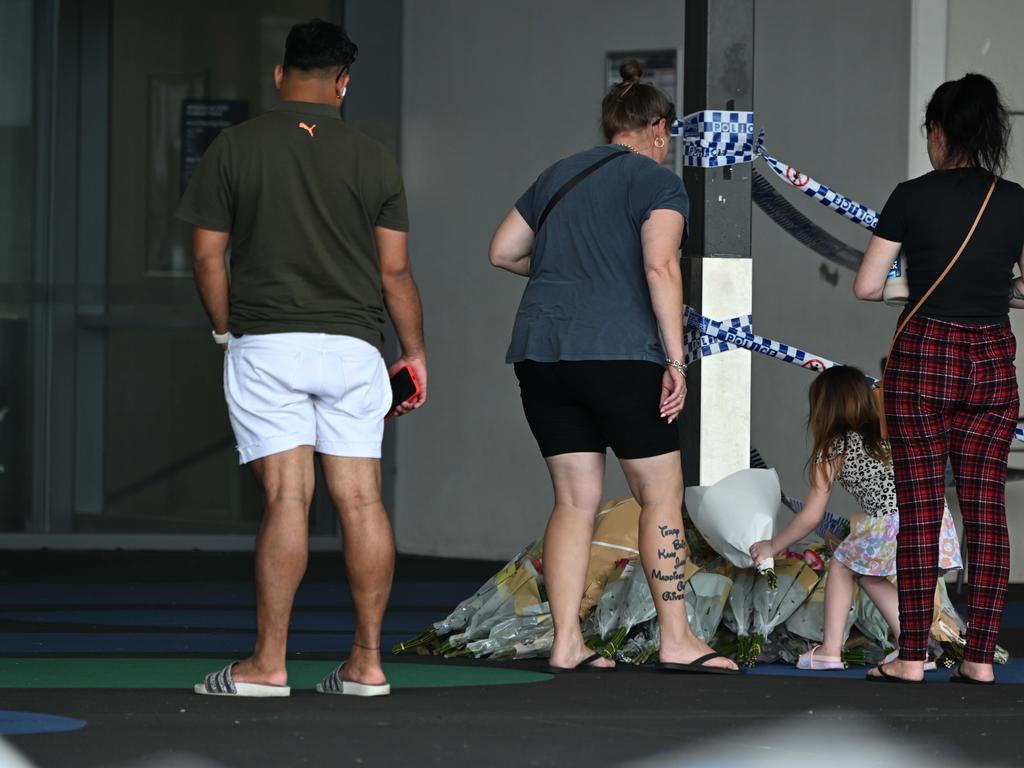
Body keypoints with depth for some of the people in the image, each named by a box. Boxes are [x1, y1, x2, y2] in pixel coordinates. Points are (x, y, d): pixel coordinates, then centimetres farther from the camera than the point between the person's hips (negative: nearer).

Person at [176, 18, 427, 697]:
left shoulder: (235, 148, 1)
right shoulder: (373, 160, 4)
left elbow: (209, 257, 1)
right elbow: (395, 271, 4)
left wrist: (228, 332, 15)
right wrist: (416, 354, 14)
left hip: (265, 342, -2)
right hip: (353, 347, 2)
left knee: (287, 497, -5)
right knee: (361, 500, 3)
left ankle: (268, 664, -7)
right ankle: (368, 662, 4)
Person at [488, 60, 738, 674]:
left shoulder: (559, 176, 18)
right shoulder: (657, 182, -2)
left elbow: (503, 251, 22)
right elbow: (660, 265, -15)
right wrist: (676, 360, -15)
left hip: (541, 350, 6)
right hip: (617, 355, -6)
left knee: (575, 500, 8)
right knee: (661, 492, 3)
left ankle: (567, 644, 3)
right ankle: (677, 641, 2)